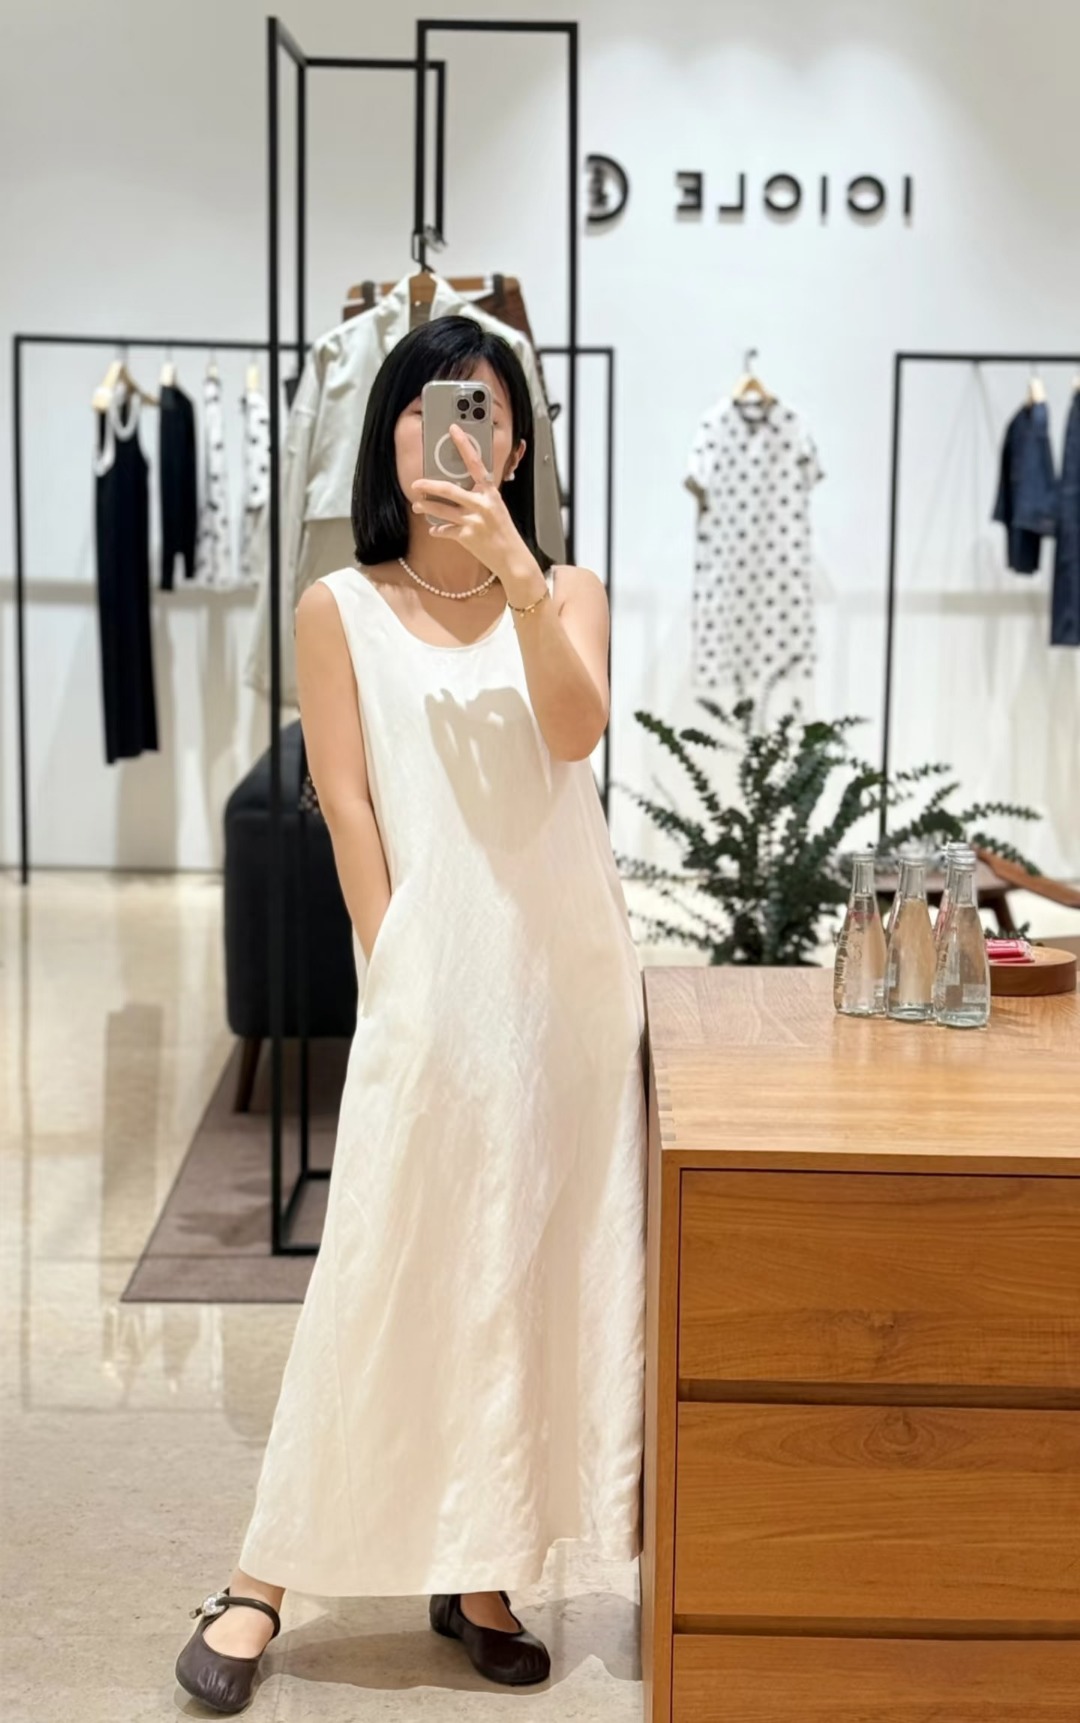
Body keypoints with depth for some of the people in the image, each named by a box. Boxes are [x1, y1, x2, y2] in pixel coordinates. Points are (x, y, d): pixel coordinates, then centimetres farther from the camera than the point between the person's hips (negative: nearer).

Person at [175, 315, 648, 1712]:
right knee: (388, 1270, -2)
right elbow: (349, 812, -3)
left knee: (540, 1270, 7)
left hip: (572, 971, 3)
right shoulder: (341, 610, 2)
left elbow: (576, 728, -12)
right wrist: (400, 978, -9)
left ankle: (482, 1575, 19)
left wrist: (516, 573, -24)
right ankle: (263, 1581, 11)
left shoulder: (568, 594, 8)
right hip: (433, 981, -3)